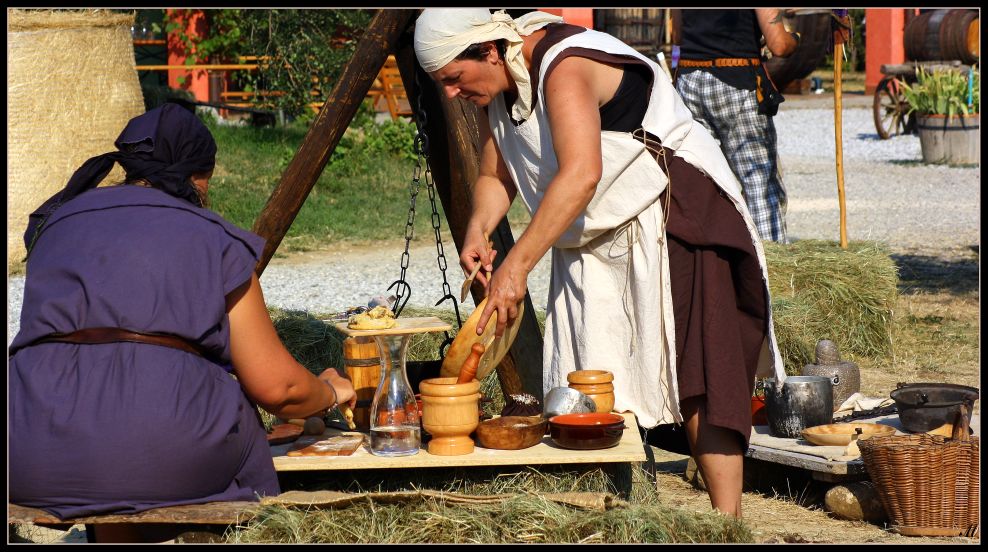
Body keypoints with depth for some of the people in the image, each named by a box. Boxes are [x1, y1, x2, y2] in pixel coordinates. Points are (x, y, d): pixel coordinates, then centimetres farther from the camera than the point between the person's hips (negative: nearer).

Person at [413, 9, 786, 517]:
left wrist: (517, 266, -42)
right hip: (597, 241, 9)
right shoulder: (502, 87, 4)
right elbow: (494, 177, 15)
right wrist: (476, 231, -8)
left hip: (672, 218, -9)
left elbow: (581, 175, -39)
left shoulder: (564, 67, -25)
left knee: (694, 374, -13)